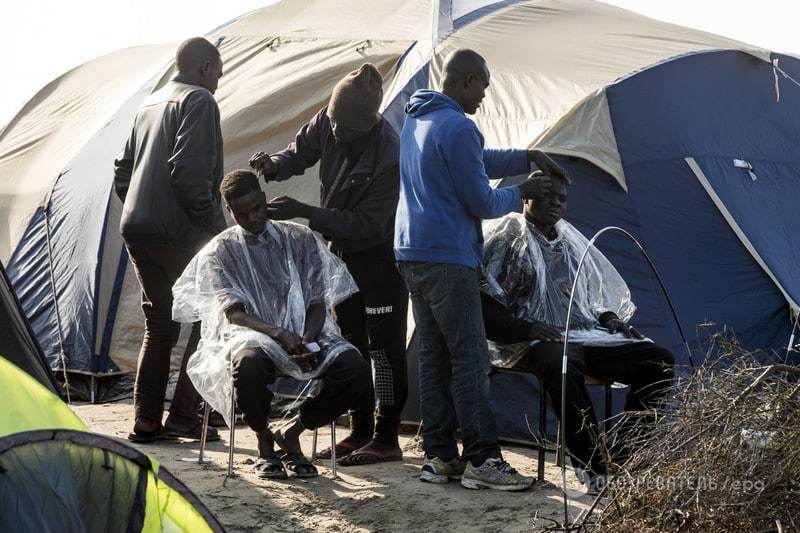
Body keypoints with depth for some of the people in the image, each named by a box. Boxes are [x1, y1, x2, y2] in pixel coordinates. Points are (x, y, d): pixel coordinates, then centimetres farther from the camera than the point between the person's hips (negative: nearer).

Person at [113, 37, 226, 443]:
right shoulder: (198, 101, -7)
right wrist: (215, 223, -12)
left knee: (160, 323, 14)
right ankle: (183, 417, -3)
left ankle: (146, 421, 12)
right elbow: (189, 171, -19)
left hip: (135, 230, 8)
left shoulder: (150, 104, 20)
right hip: (178, 233, -8)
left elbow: (123, 172, 24)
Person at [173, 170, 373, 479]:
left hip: (304, 338, 3)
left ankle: (291, 433, -3)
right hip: (251, 339, -2)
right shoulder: (221, 251, 7)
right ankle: (263, 441, -9)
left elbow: (317, 303, 8)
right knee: (248, 365, -42)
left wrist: (307, 341, -14)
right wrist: (278, 333, -23)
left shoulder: (301, 239, 13)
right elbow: (233, 313, -5)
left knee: (356, 369, -27)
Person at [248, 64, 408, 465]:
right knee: (350, 342, 13)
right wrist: (275, 165, -15)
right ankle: (360, 432, 23)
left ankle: (386, 439, 5)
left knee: (384, 347, -3)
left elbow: (366, 225, -27)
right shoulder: (328, 123, -11)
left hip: (380, 255, -8)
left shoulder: (389, 156, -31)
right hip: (342, 250, 8)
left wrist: (304, 213, -31)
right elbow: (301, 152, 9)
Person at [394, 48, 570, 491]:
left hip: (411, 254, 10)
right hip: (448, 259, -10)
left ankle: (438, 456, 13)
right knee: (470, 359, -6)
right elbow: (481, 202, -12)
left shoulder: (416, 121, 15)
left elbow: (476, 162, 26)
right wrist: (520, 193, 6)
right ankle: (481, 459, -4)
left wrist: (526, 158, 19)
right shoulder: (457, 128, -16)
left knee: (433, 357, 10)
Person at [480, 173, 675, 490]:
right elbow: (484, 306, -8)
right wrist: (528, 328, -19)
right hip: (534, 342, -7)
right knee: (559, 362, -43)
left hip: (585, 336, 7)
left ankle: (623, 457, -17)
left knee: (659, 360, -12)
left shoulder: (571, 241, 21)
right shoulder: (507, 236, 1)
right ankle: (594, 468, -40)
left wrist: (609, 318, 8)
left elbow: (595, 294, 31)